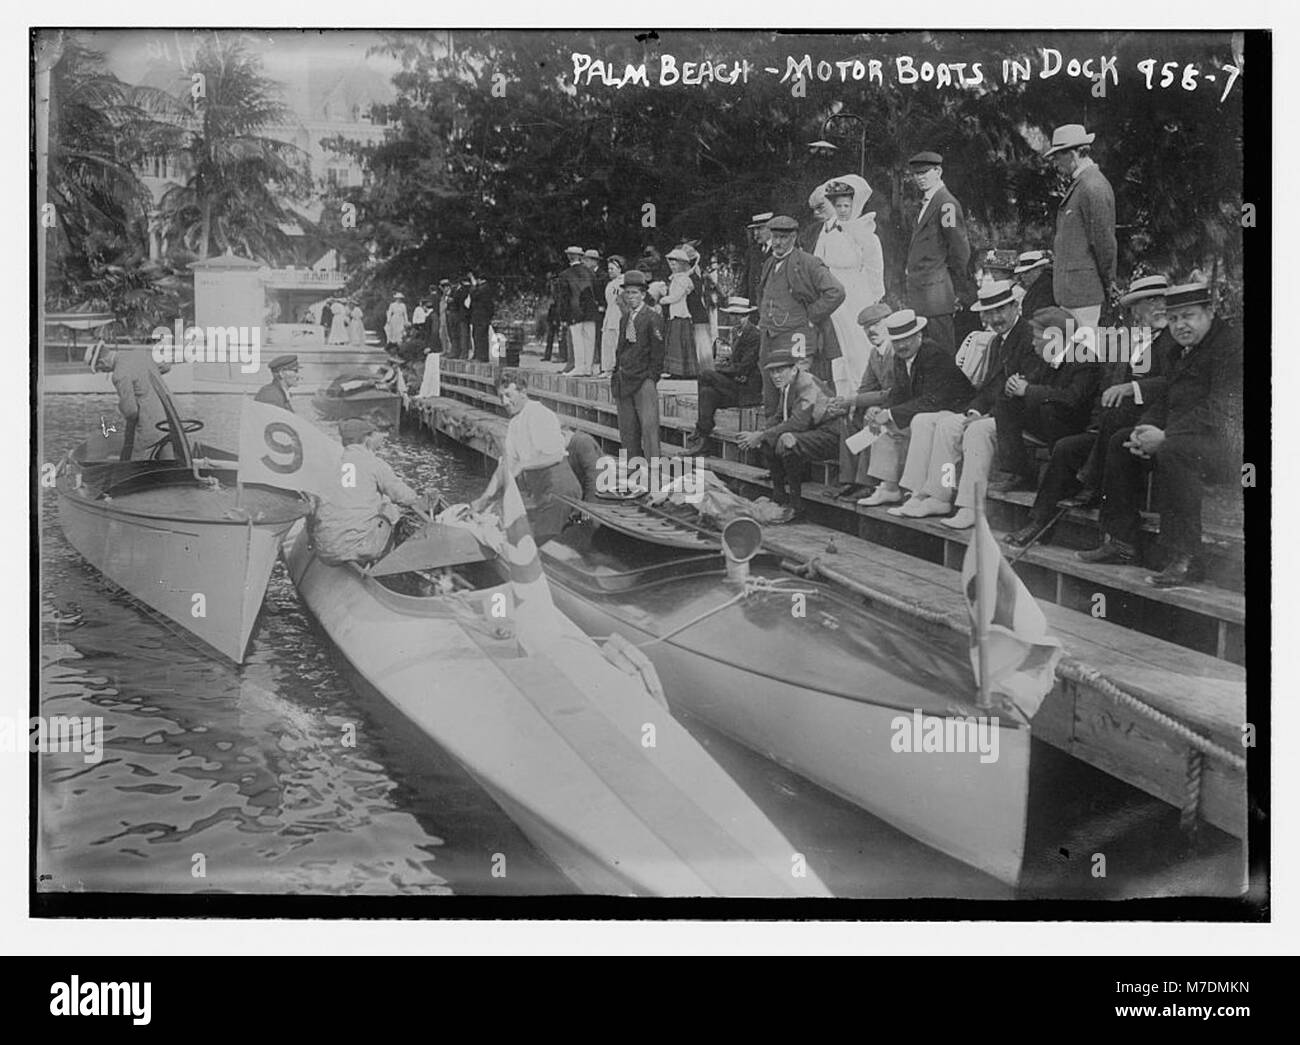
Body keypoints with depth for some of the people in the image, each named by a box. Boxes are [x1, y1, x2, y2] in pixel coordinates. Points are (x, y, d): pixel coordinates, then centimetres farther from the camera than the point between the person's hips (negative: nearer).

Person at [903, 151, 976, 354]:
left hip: (936, 290, -9)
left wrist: (961, 293, -11)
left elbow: (961, 251, -13)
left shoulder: (946, 204, -11)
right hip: (920, 291, 9)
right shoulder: (926, 202, 18)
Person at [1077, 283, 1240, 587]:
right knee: (1120, 442, 6)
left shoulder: (1231, 343, -13)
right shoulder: (1183, 348, 18)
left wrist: (1165, 436, -25)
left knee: (1172, 451, -35)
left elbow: (1222, 409, -22)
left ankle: (1185, 559, -33)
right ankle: (1120, 541, 6)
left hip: (1223, 441, -10)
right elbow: (1164, 395, 18)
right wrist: (1146, 430, -4)